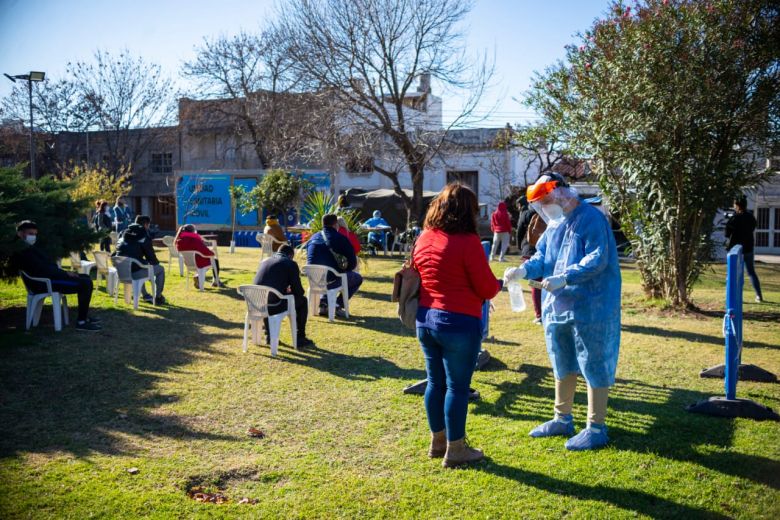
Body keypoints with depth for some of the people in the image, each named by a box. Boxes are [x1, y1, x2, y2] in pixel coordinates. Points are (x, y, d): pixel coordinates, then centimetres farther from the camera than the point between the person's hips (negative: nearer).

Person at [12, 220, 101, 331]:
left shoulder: (30, 248, 19)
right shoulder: (20, 252, -15)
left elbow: (49, 264, 17)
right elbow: (42, 269, -21)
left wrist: (64, 272, 1)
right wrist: (65, 273, -16)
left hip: (48, 277, 11)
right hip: (44, 283, -11)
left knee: (85, 278, 14)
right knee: (85, 284, -19)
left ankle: (84, 316, 13)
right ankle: (81, 322, -16)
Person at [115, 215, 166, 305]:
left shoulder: (124, 234, 17)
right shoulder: (144, 235, -4)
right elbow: (150, 253, -3)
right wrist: (156, 263, 20)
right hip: (134, 271, -8)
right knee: (160, 269, 13)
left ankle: (145, 295, 42)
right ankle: (158, 297, 19)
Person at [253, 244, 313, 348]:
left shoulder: (264, 261, 18)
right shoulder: (291, 264, 1)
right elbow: (298, 291, 2)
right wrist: (289, 291, 25)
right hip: (275, 306, -5)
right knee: (302, 300, 20)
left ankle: (269, 335, 41)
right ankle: (300, 338, 22)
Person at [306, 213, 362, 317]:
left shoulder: (313, 238, 11)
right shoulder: (341, 239, -6)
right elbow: (353, 262, -6)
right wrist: (344, 270, 15)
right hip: (332, 279, -6)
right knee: (358, 278, 20)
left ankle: (323, 304, 22)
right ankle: (338, 305, 8)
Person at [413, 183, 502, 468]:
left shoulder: (424, 239, 5)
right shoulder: (468, 242, -16)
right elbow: (487, 288, -12)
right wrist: (498, 284, 10)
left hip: (425, 319, 7)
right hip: (459, 323, -7)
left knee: (435, 382, 17)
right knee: (457, 386, 4)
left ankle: (437, 441, 31)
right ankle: (455, 450, 15)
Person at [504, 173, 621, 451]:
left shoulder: (591, 218, -14)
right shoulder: (555, 223, 12)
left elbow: (598, 259, -22)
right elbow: (542, 256, 13)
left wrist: (564, 277, -30)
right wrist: (524, 270, -7)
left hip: (590, 308, -9)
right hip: (557, 308, 9)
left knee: (594, 366, 1)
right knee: (562, 365, 18)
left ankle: (596, 428, 13)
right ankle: (562, 419, 33)